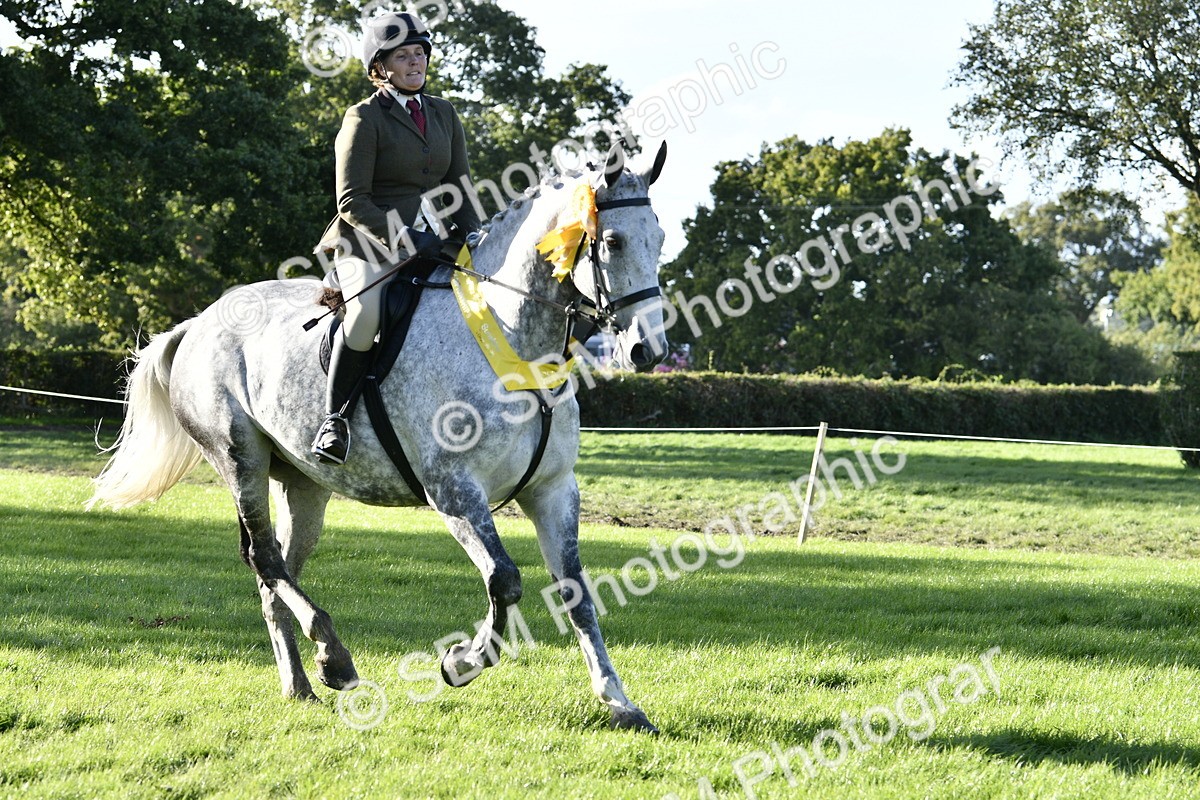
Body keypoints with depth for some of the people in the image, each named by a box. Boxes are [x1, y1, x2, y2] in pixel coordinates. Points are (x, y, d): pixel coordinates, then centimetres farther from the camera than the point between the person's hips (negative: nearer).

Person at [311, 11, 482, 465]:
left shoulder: (444, 115, 16)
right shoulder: (365, 119, -4)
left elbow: (460, 186, 18)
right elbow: (352, 202, -10)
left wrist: (473, 236, 0)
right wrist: (400, 238, -21)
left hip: (431, 238, 7)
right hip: (369, 244, -6)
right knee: (368, 310, -36)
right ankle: (334, 418, -27)